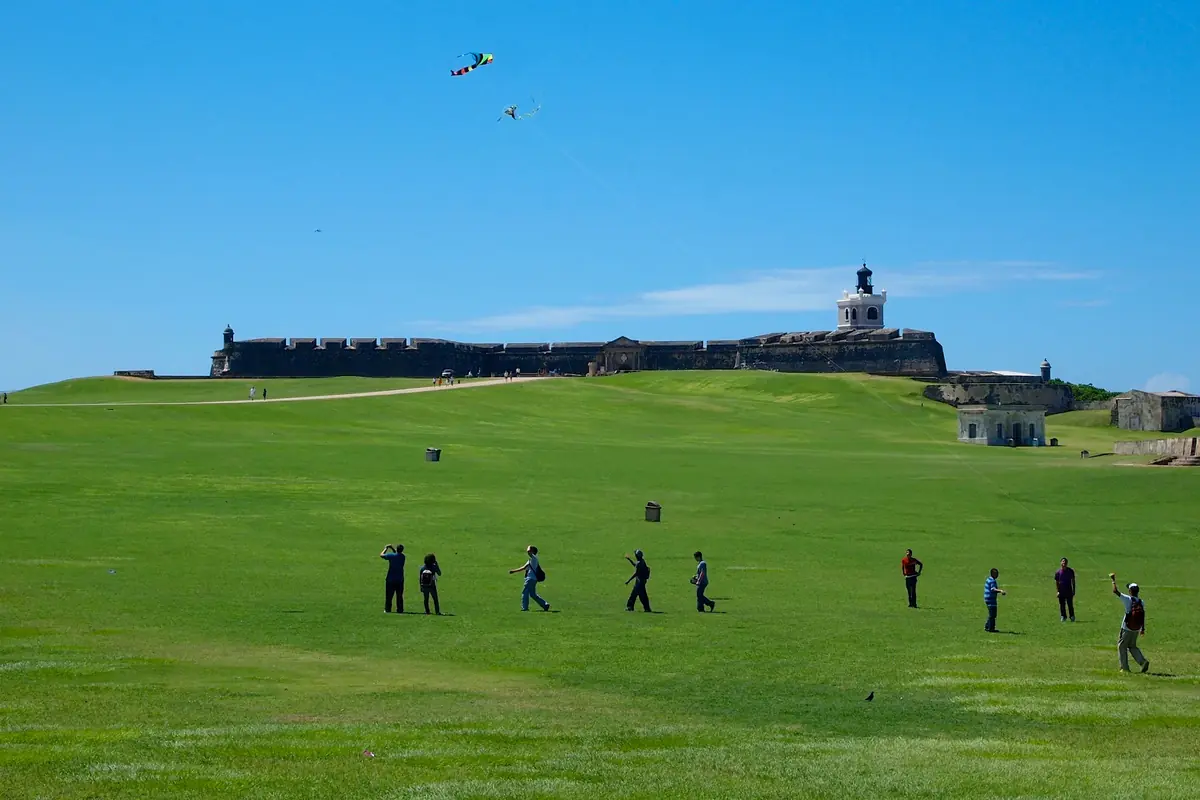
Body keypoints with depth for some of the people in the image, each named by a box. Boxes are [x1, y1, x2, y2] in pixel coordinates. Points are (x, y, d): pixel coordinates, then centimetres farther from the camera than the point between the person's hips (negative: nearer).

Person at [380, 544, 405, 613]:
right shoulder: (402, 556, 0)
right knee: (399, 596, 8)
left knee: (389, 595, 5)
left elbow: (381, 555, -1)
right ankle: (400, 610, 7)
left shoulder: (391, 555, -14)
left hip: (391, 579, -3)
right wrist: (392, 548, 22)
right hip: (400, 580, 3)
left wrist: (386, 548, 12)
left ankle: (387, 609, 6)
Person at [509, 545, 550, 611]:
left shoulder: (534, 558, -9)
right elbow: (523, 568, 25)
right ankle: (545, 605, 11)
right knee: (532, 594, 12)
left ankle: (525, 607, -1)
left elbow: (528, 551, -28)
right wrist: (513, 571, 23)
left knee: (525, 592, -4)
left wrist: (529, 548, -6)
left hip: (531, 579, -10)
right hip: (531, 579, 10)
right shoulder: (531, 560, 20)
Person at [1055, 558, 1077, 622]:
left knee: (1070, 604, 1)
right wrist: (1058, 591, -5)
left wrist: (1074, 590, 3)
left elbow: (1073, 581, 8)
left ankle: (1072, 616, 12)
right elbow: (1056, 582, 3)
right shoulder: (1058, 572, -1)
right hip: (1061, 591, 0)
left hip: (1069, 591, 0)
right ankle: (1063, 617, 12)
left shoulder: (1070, 571, 3)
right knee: (1062, 605, 3)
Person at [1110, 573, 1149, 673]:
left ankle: (1125, 667, 6)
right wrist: (1143, 628, 18)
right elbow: (1143, 617, 8)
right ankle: (1143, 661, 2)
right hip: (1136, 630, 6)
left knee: (1122, 646, 9)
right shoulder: (1141, 603, 1)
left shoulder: (1128, 600, -15)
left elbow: (1115, 591, -16)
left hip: (1126, 629, -5)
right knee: (1132, 646, 21)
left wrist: (1113, 580, -4)